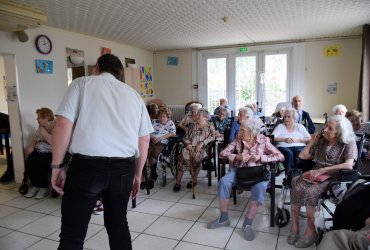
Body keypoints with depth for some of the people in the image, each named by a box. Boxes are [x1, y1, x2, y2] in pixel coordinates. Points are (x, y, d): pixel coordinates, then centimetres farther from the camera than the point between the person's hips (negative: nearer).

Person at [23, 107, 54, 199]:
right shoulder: (41, 127, 13)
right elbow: (34, 139, 19)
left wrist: (44, 134, -19)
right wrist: (31, 147, -2)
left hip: (51, 152, -7)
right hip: (39, 151, 7)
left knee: (40, 163, -29)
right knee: (29, 162, -19)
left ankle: (44, 188, -7)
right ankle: (35, 186, 1)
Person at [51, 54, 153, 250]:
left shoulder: (82, 83, 9)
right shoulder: (134, 94, 19)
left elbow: (63, 124, -5)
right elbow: (144, 140, 16)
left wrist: (57, 165, 2)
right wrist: (137, 174, 23)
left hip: (87, 164, -4)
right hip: (124, 167, 4)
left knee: (72, 233, 7)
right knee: (118, 223, 20)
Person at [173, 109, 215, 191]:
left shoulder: (210, 126, 12)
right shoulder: (192, 126, 24)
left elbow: (212, 137, -3)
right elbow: (186, 137, 18)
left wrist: (201, 143, -15)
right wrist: (188, 143, -4)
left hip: (202, 148, -3)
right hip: (190, 147, 3)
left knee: (196, 156, -35)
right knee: (183, 155, -27)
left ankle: (194, 179, -14)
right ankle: (178, 182, -23)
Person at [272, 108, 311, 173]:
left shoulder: (300, 126, 17)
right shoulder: (280, 126, 14)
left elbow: (309, 138, 6)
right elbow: (272, 138, 0)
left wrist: (297, 140, -9)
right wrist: (284, 139, -12)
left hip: (299, 146, 1)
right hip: (284, 147, -1)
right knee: (289, 153, -36)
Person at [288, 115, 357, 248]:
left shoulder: (349, 144, -1)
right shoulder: (321, 141, 14)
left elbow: (349, 165, -17)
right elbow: (302, 156, 17)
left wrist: (322, 170, -21)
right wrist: (312, 141, 9)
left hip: (333, 178, -4)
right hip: (316, 175, 5)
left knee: (310, 192, -33)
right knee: (296, 187, -27)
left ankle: (311, 231, -18)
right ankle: (294, 226, -20)